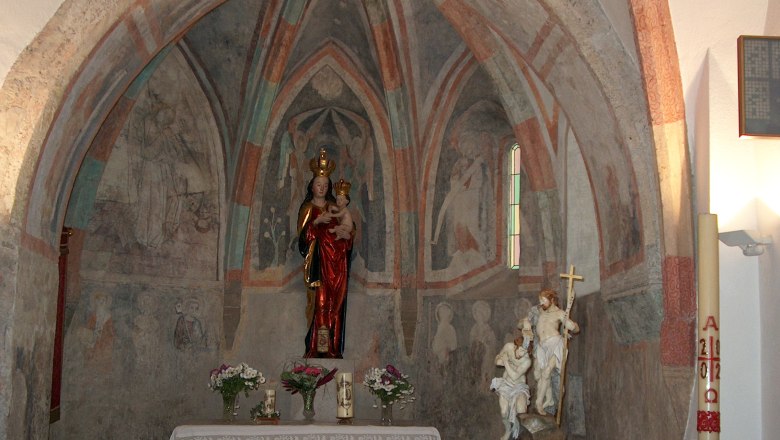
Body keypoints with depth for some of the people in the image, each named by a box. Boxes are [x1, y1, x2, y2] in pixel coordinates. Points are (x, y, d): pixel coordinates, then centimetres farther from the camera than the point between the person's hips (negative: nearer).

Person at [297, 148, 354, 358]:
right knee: (319, 300, -12)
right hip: (317, 260, -4)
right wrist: (317, 221, -16)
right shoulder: (307, 208, 6)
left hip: (336, 261, 4)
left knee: (335, 301, -1)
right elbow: (303, 235, -4)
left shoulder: (334, 207, 17)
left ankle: (332, 346, 1)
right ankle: (317, 347, -11)